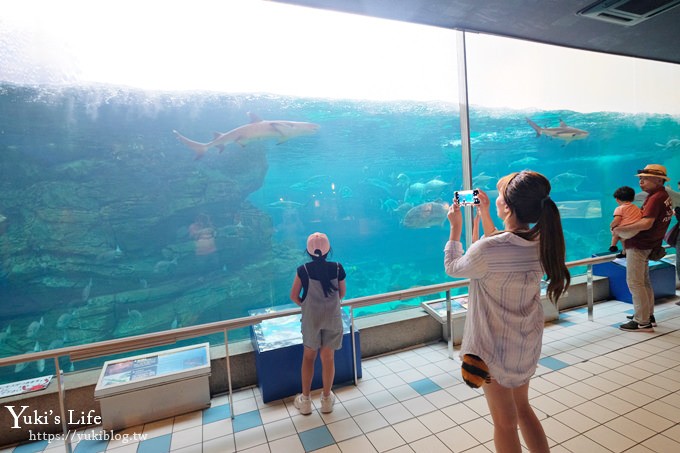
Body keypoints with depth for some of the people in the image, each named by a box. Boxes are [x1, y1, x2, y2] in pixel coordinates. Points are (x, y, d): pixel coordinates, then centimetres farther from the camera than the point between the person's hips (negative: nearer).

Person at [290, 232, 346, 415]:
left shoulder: (303, 270, -14)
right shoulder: (337, 268, -11)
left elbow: (294, 296, -6)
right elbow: (342, 293, 1)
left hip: (311, 319, 0)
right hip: (332, 319, 1)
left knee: (308, 357, 18)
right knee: (328, 358, 13)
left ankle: (305, 400, 27)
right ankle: (327, 400, 29)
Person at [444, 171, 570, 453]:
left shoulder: (486, 250, -32)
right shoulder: (544, 242, -10)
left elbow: (452, 268, -10)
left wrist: (455, 227, 1)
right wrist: (484, 215, 11)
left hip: (495, 347, -6)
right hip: (528, 343, 6)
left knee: (505, 422, 17)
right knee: (522, 407, 29)